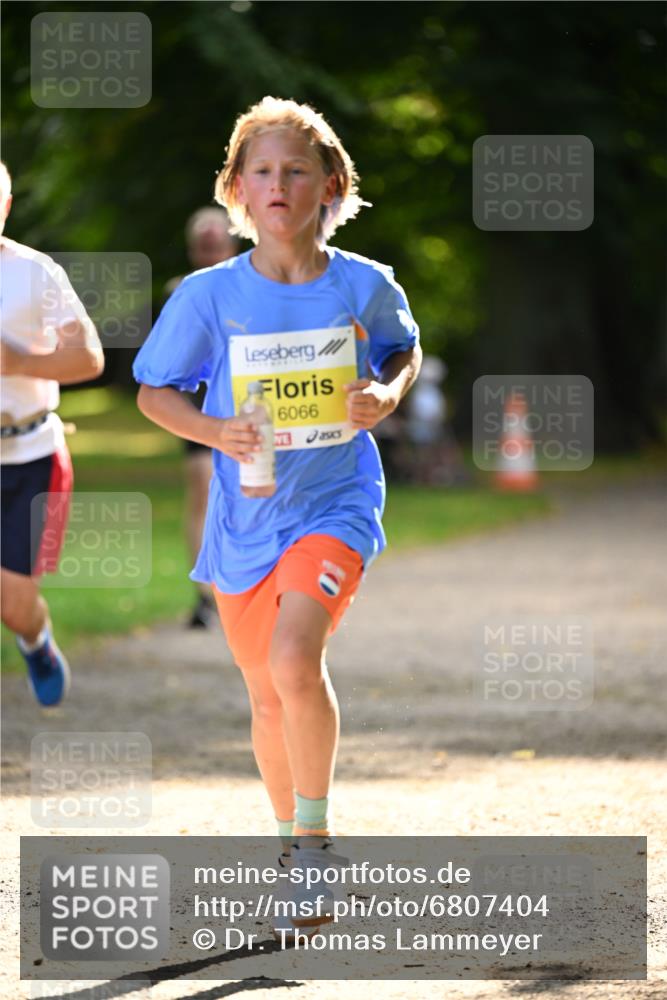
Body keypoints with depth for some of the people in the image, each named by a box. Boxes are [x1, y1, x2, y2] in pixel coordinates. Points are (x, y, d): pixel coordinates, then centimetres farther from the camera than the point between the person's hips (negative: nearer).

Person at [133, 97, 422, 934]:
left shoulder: (365, 286, -7)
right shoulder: (209, 296, -8)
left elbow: (405, 351, 14)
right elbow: (153, 391, 3)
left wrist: (387, 393, -8)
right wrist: (212, 431, -16)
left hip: (335, 507, -2)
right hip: (244, 518, 3)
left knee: (294, 660, -26)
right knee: (268, 699, 14)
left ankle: (316, 837, -8)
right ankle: (293, 849, 36)